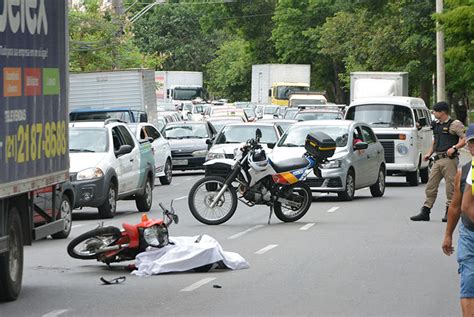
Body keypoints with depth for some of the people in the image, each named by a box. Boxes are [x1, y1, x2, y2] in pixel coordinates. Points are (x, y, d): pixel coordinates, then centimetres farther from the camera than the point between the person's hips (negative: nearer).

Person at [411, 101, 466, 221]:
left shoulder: (455, 124, -5)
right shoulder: (436, 125, 18)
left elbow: (464, 139, -9)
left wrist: (454, 148, -23)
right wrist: (429, 153, 16)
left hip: (449, 159, -7)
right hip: (437, 160, 8)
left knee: (450, 187, -5)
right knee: (431, 186, 5)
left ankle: (449, 213, 2)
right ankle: (425, 212, 7)